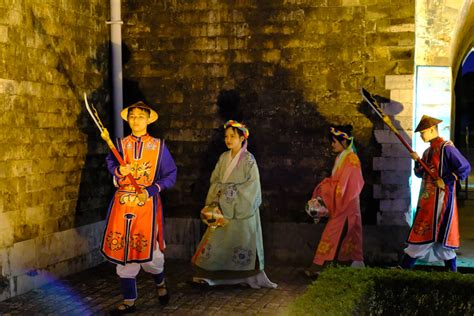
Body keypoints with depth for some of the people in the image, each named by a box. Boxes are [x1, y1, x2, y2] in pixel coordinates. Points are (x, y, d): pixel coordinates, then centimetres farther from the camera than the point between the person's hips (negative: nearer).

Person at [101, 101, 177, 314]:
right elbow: (111, 170, 8)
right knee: (123, 252, 4)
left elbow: (170, 175, 2)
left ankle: (160, 282, 31)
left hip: (147, 204, -2)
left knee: (148, 251, -3)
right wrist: (119, 172, -15)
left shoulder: (159, 146, 3)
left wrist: (151, 190, -11)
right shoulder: (120, 145, 8)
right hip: (123, 203, 2)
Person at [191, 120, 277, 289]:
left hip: (242, 209, -4)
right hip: (223, 208, 4)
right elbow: (215, 180, 10)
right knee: (216, 239, 3)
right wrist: (218, 194, -8)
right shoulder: (223, 158, 10)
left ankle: (246, 276, 6)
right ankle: (209, 274, 8)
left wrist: (231, 191, -13)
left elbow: (252, 183, -10)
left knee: (241, 240, -3)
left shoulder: (248, 159, -5)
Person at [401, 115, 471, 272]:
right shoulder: (429, 151, 15)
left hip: (441, 198, -9)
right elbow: (421, 174, 18)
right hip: (427, 198, 9)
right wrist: (417, 161, 0)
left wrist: (445, 181, -17)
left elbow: (465, 168, -16)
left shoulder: (446, 148, -12)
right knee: (422, 233, 10)